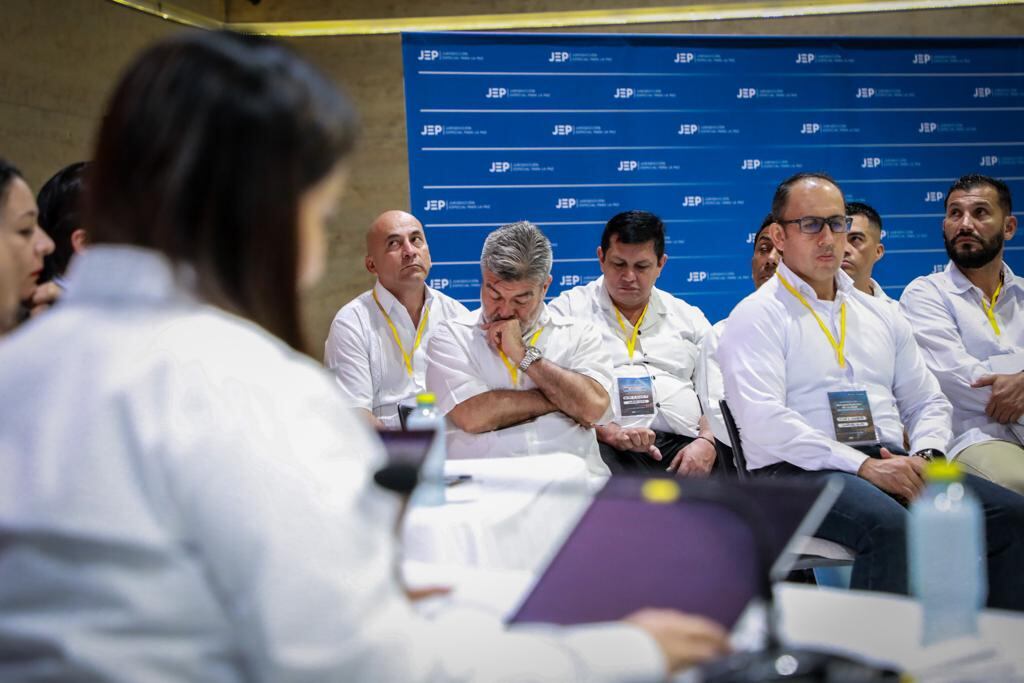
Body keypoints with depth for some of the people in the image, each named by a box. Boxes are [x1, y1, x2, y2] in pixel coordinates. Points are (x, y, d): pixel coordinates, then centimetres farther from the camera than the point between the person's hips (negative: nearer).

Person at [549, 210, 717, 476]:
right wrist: (607, 432, -17)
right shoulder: (568, 310, 11)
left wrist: (708, 443, -5)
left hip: (685, 444, 2)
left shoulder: (689, 317, 24)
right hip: (605, 447, -2)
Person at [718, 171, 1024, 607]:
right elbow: (764, 422, -13)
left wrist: (925, 456, -1)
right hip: (799, 471, -6)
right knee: (889, 525, -36)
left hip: (892, 466, 6)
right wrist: (863, 466, -19)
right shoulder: (757, 317, 1)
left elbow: (928, 402, 23)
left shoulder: (882, 316, 22)